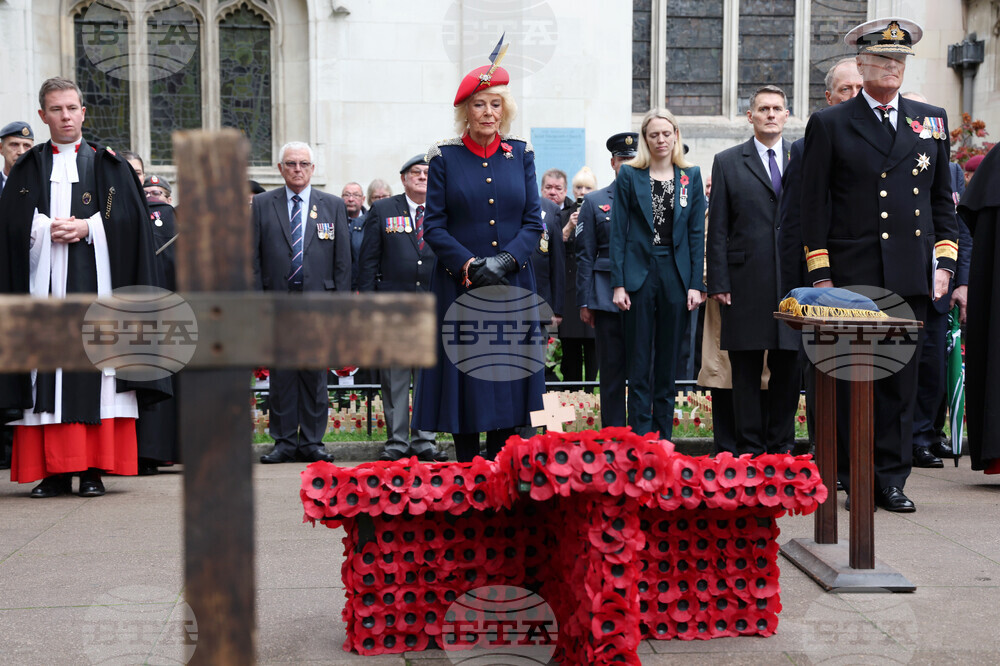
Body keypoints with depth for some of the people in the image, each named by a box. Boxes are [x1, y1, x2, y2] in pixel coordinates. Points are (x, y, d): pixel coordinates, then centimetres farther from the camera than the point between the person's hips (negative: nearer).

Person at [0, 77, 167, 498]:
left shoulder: (107, 164, 12)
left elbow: (129, 216, 1)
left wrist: (87, 227, -11)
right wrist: (46, 228, -10)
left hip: (94, 280, -1)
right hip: (44, 282, 2)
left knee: (93, 363, -6)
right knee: (47, 365, -3)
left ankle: (93, 470, -3)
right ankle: (54, 470, 0)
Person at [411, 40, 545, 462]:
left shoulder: (521, 155, 8)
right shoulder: (444, 157, 3)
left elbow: (533, 222, 5)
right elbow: (433, 225, -1)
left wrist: (504, 260, -11)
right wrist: (468, 264, -14)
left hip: (512, 286, 2)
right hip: (459, 286, -2)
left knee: (508, 382, 3)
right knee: (464, 382, 1)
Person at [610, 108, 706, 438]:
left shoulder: (691, 175, 8)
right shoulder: (629, 174, 2)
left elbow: (697, 232, 6)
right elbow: (618, 232, 0)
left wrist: (696, 284, -1)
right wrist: (618, 283, -7)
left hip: (676, 274, 2)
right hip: (639, 272, -2)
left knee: (668, 361, 7)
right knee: (639, 362, 0)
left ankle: (663, 436, 14)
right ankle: (640, 435, 5)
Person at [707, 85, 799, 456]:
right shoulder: (727, 162, 8)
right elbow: (717, 229, 4)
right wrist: (718, 283, -3)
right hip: (745, 282, -1)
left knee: (787, 365, 5)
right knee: (746, 369, 3)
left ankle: (781, 446, 16)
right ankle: (750, 448, 11)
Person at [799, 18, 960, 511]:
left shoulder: (932, 120, 15)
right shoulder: (829, 124, 5)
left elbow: (942, 199, 18)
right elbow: (814, 206, 2)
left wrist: (944, 262, 8)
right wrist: (820, 274, -5)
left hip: (911, 278, 3)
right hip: (851, 277, -3)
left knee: (900, 381, 4)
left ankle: (891, 479, 13)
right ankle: (856, 481, 11)